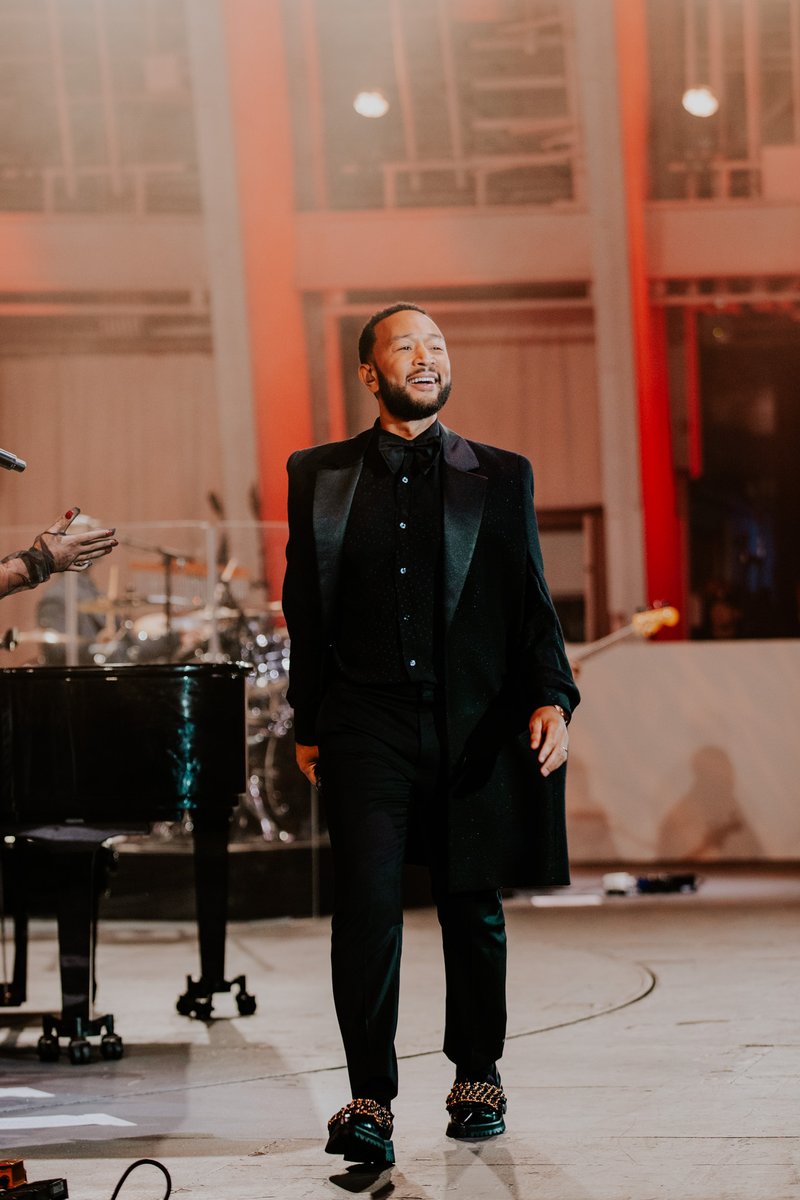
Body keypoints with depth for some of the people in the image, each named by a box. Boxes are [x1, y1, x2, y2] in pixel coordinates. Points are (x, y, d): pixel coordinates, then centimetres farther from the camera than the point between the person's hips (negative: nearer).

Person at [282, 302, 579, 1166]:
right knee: (366, 906, -13)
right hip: (368, 725, -1)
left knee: (473, 912, 9)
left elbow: (531, 602, 7)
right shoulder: (320, 476, 10)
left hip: (473, 728, 1)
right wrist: (307, 725, 9)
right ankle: (370, 1100, -8)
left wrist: (551, 698, -7)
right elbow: (305, 609, 12)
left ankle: (477, 1079, 26)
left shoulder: (500, 477, 10)